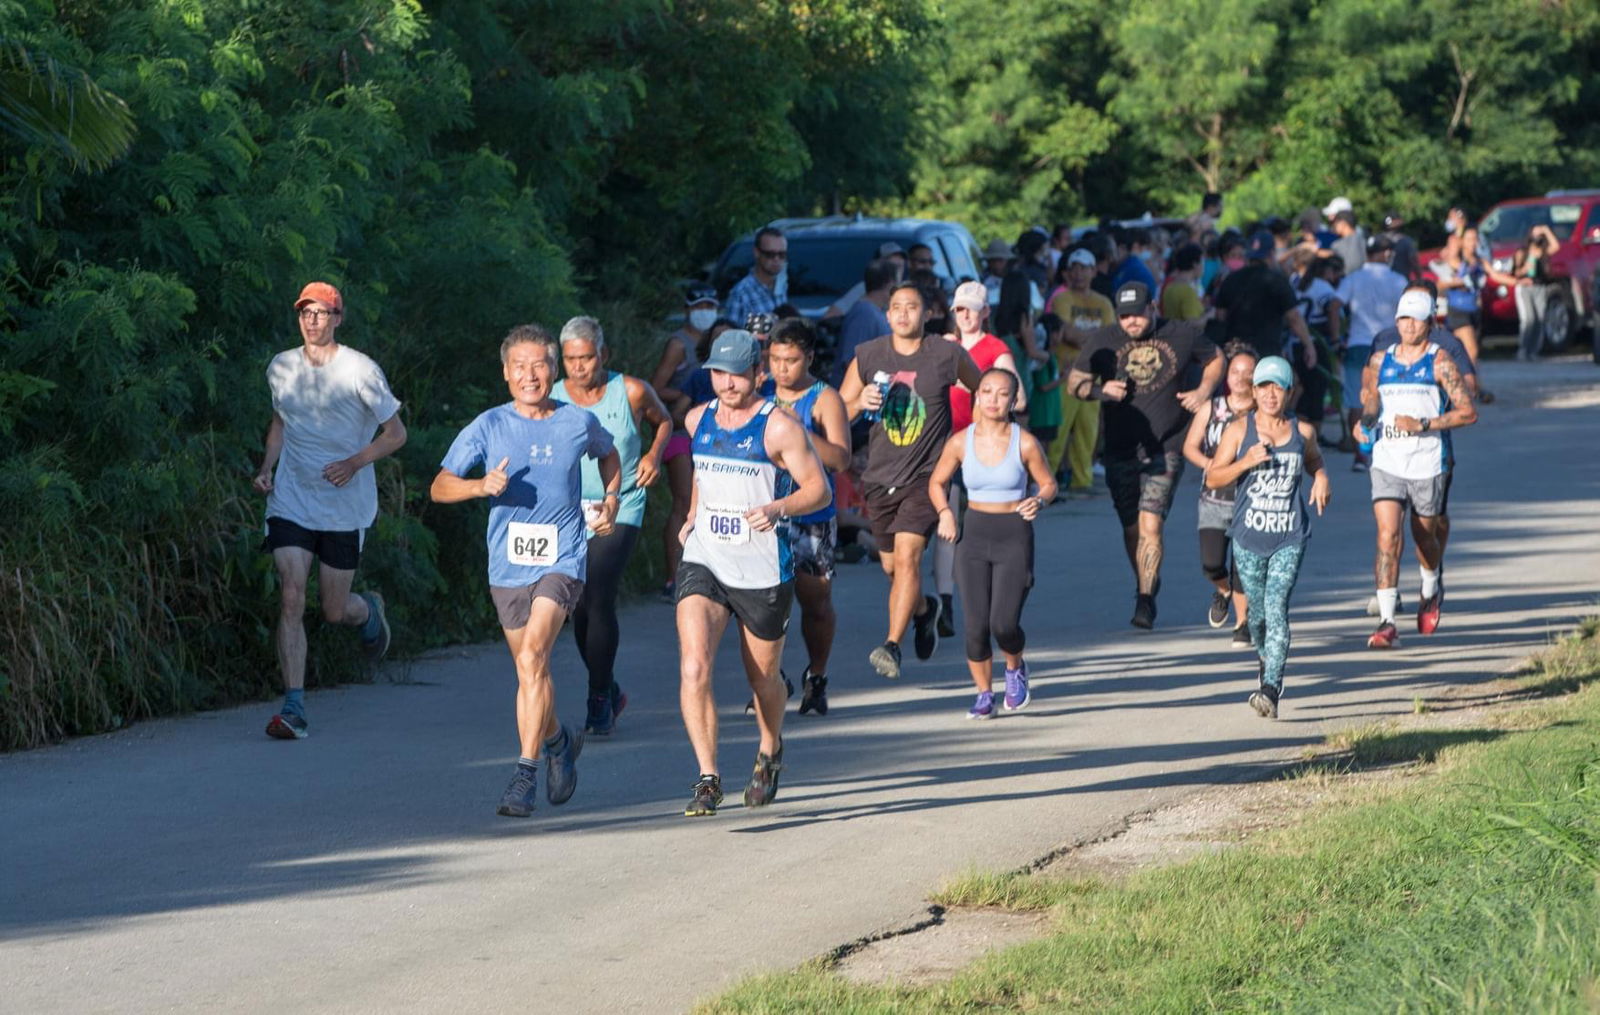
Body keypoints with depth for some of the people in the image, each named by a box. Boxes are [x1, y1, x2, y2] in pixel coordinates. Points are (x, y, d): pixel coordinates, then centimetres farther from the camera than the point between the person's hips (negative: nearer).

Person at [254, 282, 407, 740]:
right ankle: (293, 707, -14)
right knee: (291, 600, -14)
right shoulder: (280, 368, 4)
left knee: (334, 611, 5)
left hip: (346, 507, -2)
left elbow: (396, 433, -1)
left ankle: (369, 610, 43)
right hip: (290, 501, 2)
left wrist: (355, 463, -16)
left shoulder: (361, 371, -7)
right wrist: (267, 467, 5)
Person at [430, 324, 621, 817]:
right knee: (529, 670, 14)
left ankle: (526, 772, -22)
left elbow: (608, 455, 25)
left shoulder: (579, 423, 2)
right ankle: (559, 741, 43)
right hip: (508, 564, 3)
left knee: (533, 656, -22)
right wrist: (482, 486, -23)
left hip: (562, 560, -2)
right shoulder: (489, 426, -1)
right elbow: (439, 488, -4)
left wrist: (610, 502, 11)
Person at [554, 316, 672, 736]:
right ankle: (609, 692, 28)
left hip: (619, 511, -3)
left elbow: (663, 421, 14)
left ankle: (600, 701, -5)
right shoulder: (552, 400, -2)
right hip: (570, 512, 3)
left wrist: (654, 454, -5)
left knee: (599, 601, -16)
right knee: (580, 608, 7)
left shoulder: (632, 392, -6)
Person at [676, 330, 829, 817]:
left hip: (763, 571, -3)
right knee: (693, 667, -17)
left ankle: (770, 750, 44)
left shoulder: (779, 427, -10)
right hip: (703, 562, 3)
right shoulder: (698, 420, 7)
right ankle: (708, 778, -15)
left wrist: (777, 509, -25)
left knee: (763, 676, 14)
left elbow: (818, 488, -9)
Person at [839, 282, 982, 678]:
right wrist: (860, 403, -15)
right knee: (891, 565, 14)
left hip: (925, 477, -4)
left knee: (907, 555, -21)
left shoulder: (948, 356, -4)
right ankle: (924, 608, 46)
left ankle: (892, 646, -24)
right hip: (880, 477, 4)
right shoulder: (868, 356, 2)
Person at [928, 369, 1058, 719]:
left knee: (1004, 623, -13)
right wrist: (944, 513, -5)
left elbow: (1048, 484, 5)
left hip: (1015, 535, -2)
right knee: (976, 626, -3)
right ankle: (984, 695, 18)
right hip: (974, 534, 2)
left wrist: (1038, 501, -17)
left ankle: (1015, 668, 21)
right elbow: (937, 482, 13)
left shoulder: (1025, 444, -7)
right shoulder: (960, 442, -1)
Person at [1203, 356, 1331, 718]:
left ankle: (1271, 688, -21)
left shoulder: (1303, 431, 3)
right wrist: (1246, 462, -16)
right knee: (1257, 610, 13)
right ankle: (1264, 658, 46)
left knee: (1276, 608, -15)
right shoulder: (1239, 430, -1)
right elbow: (1213, 478, 0)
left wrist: (1321, 479, 1)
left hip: (1290, 538, -1)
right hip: (1249, 535, 1)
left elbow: (1315, 462, 24)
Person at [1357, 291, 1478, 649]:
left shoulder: (1440, 363, -5)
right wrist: (1365, 422, -1)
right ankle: (1386, 623, -17)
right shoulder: (1379, 361, 8)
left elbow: (1468, 413, -8)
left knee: (1424, 536, 15)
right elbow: (1370, 399, 22)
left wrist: (1423, 425, -17)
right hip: (1387, 462, 2)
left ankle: (1431, 590, 48)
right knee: (1388, 537, -14)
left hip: (1428, 464, -2)